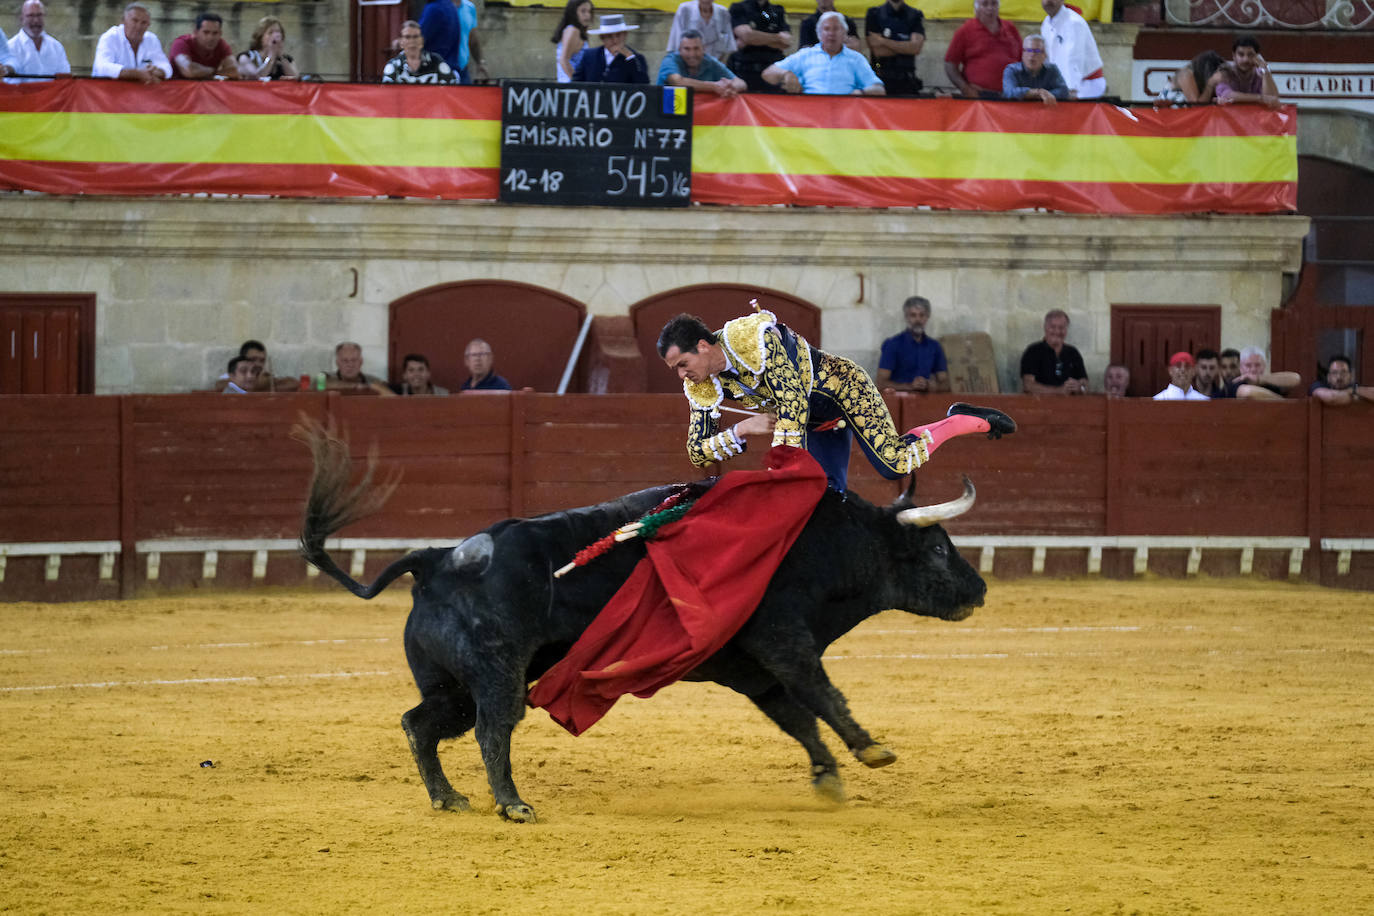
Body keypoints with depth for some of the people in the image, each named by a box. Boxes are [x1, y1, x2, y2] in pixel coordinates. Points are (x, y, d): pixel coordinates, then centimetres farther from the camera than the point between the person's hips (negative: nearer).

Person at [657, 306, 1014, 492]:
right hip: (818, 419, 7)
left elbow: (792, 401, -34)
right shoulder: (702, 388, -10)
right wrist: (741, 430, -25)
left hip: (842, 385, -7)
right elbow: (698, 451, -6)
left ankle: (966, 420, 1)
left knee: (894, 463, -18)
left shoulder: (751, 338, -32)